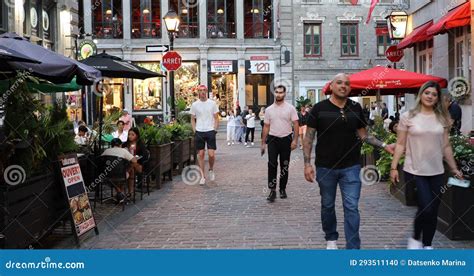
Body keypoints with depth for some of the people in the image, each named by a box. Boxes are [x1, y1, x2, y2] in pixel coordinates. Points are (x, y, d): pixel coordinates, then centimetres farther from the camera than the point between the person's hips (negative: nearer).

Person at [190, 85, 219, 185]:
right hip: (199, 132, 1)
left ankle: (211, 170, 21)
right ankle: (202, 176, 10)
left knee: (211, 154, -8)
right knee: (200, 154, 2)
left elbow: (216, 118, 6)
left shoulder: (212, 103, 3)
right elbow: (192, 119, 11)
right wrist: (194, 131, 1)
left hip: (210, 131, -1)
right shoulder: (195, 104, 6)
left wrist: (215, 129, -3)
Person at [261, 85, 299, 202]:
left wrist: (295, 140, -14)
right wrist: (263, 143, 7)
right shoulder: (269, 109, 6)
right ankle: (272, 190, -8)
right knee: (272, 164, -11)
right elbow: (266, 127, 10)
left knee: (284, 166, 8)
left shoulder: (290, 108, -1)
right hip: (273, 140, 1)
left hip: (286, 139, -1)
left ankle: (283, 189, 20)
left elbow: (296, 124, -4)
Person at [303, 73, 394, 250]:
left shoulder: (356, 108, 2)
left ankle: (353, 248, 1)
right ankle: (331, 238, 35)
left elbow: (364, 135, 10)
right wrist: (307, 164, -11)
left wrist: (384, 146, -3)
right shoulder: (319, 108, -5)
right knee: (327, 205, 14)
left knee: (351, 207, -4)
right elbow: (309, 137, -4)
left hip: (351, 167, 1)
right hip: (325, 167, 0)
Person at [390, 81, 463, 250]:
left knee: (433, 212, 7)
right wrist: (394, 167, -6)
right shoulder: (408, 117, -2)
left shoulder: (442, 119, 7)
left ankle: (427, 245, 24)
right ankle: (415, 238, 13)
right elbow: (400, 145, -1)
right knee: (426, 209, -13)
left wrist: (454, 168, 10)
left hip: (437, 173, 4)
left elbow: (446, 146, 12)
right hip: (415, 172, -4)